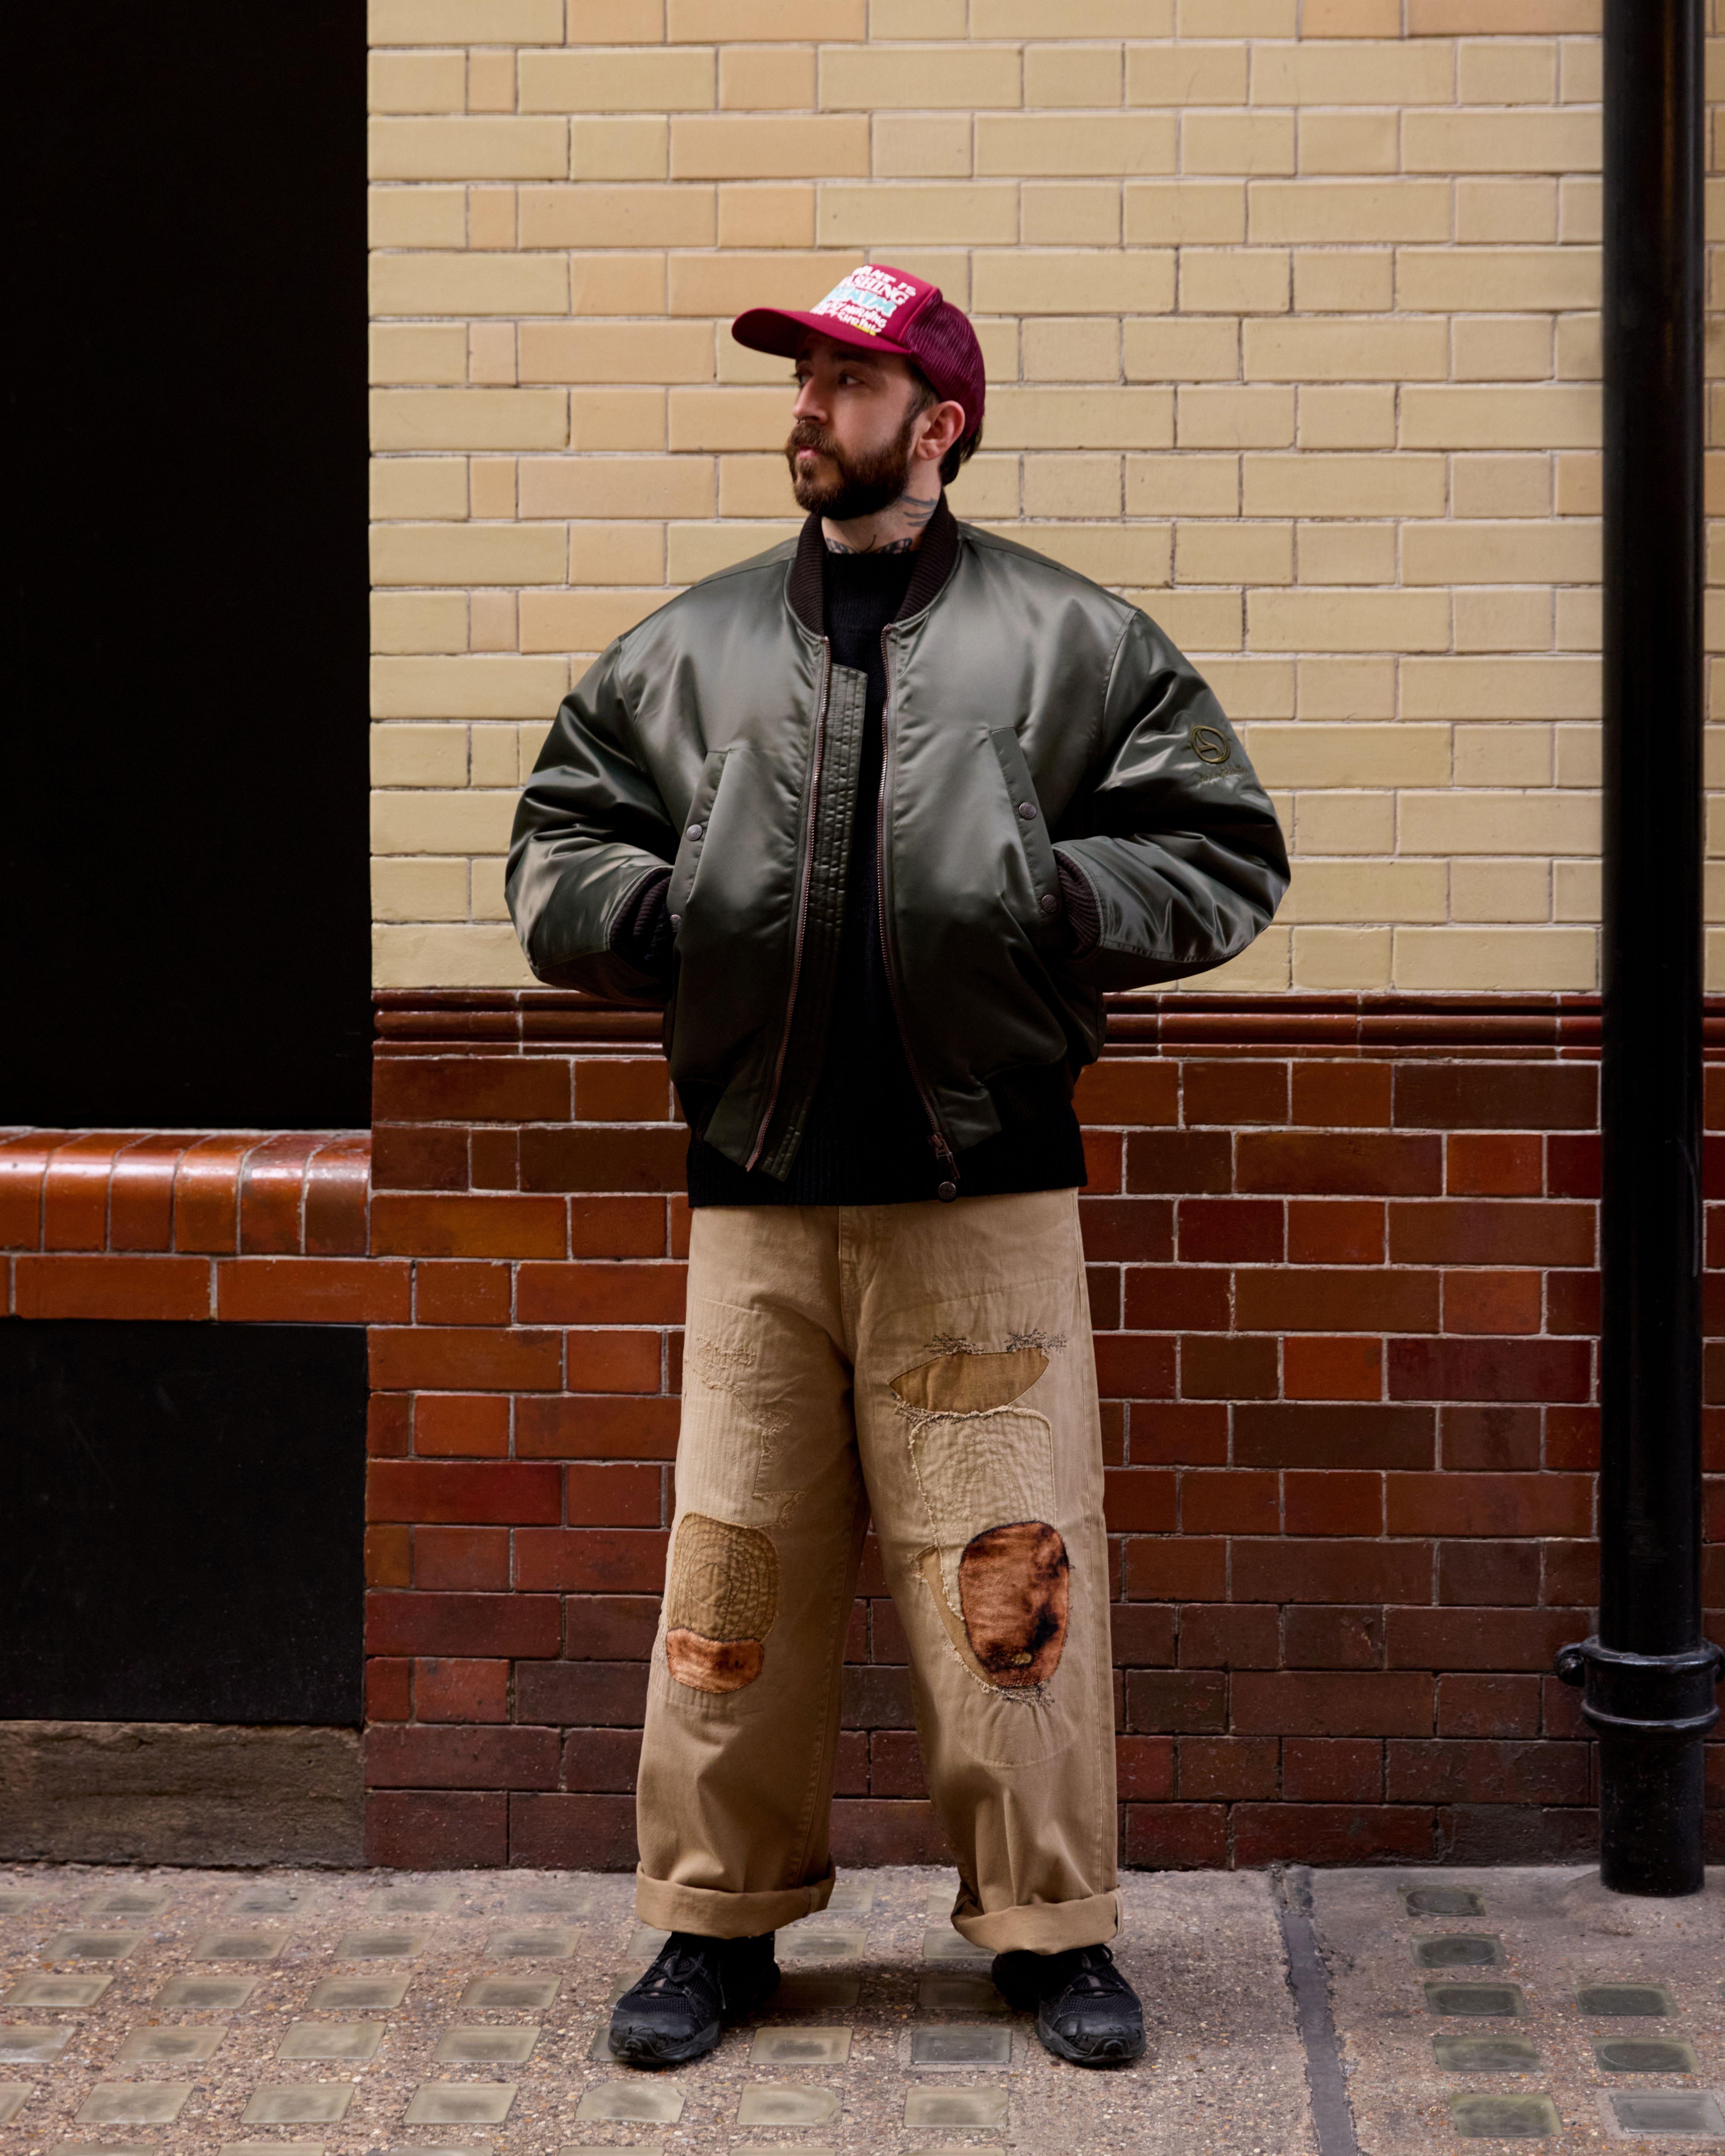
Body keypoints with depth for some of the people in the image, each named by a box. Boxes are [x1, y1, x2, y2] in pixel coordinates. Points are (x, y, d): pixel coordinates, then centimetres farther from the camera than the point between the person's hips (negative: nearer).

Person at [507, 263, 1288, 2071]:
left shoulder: (1074, 642, 4)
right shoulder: (687, 648, 11)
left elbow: (1225, 855, 6)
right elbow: (555, 854, 17)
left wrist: (1053, 902, -10)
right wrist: (669, 914, -3)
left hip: (987, 1194, -2)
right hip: (758, 1196, 2)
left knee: (1012, 1572, 1)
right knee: (735, 1569, 5)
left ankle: (1049, 1923, 16)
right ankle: (719, 1918, 19)